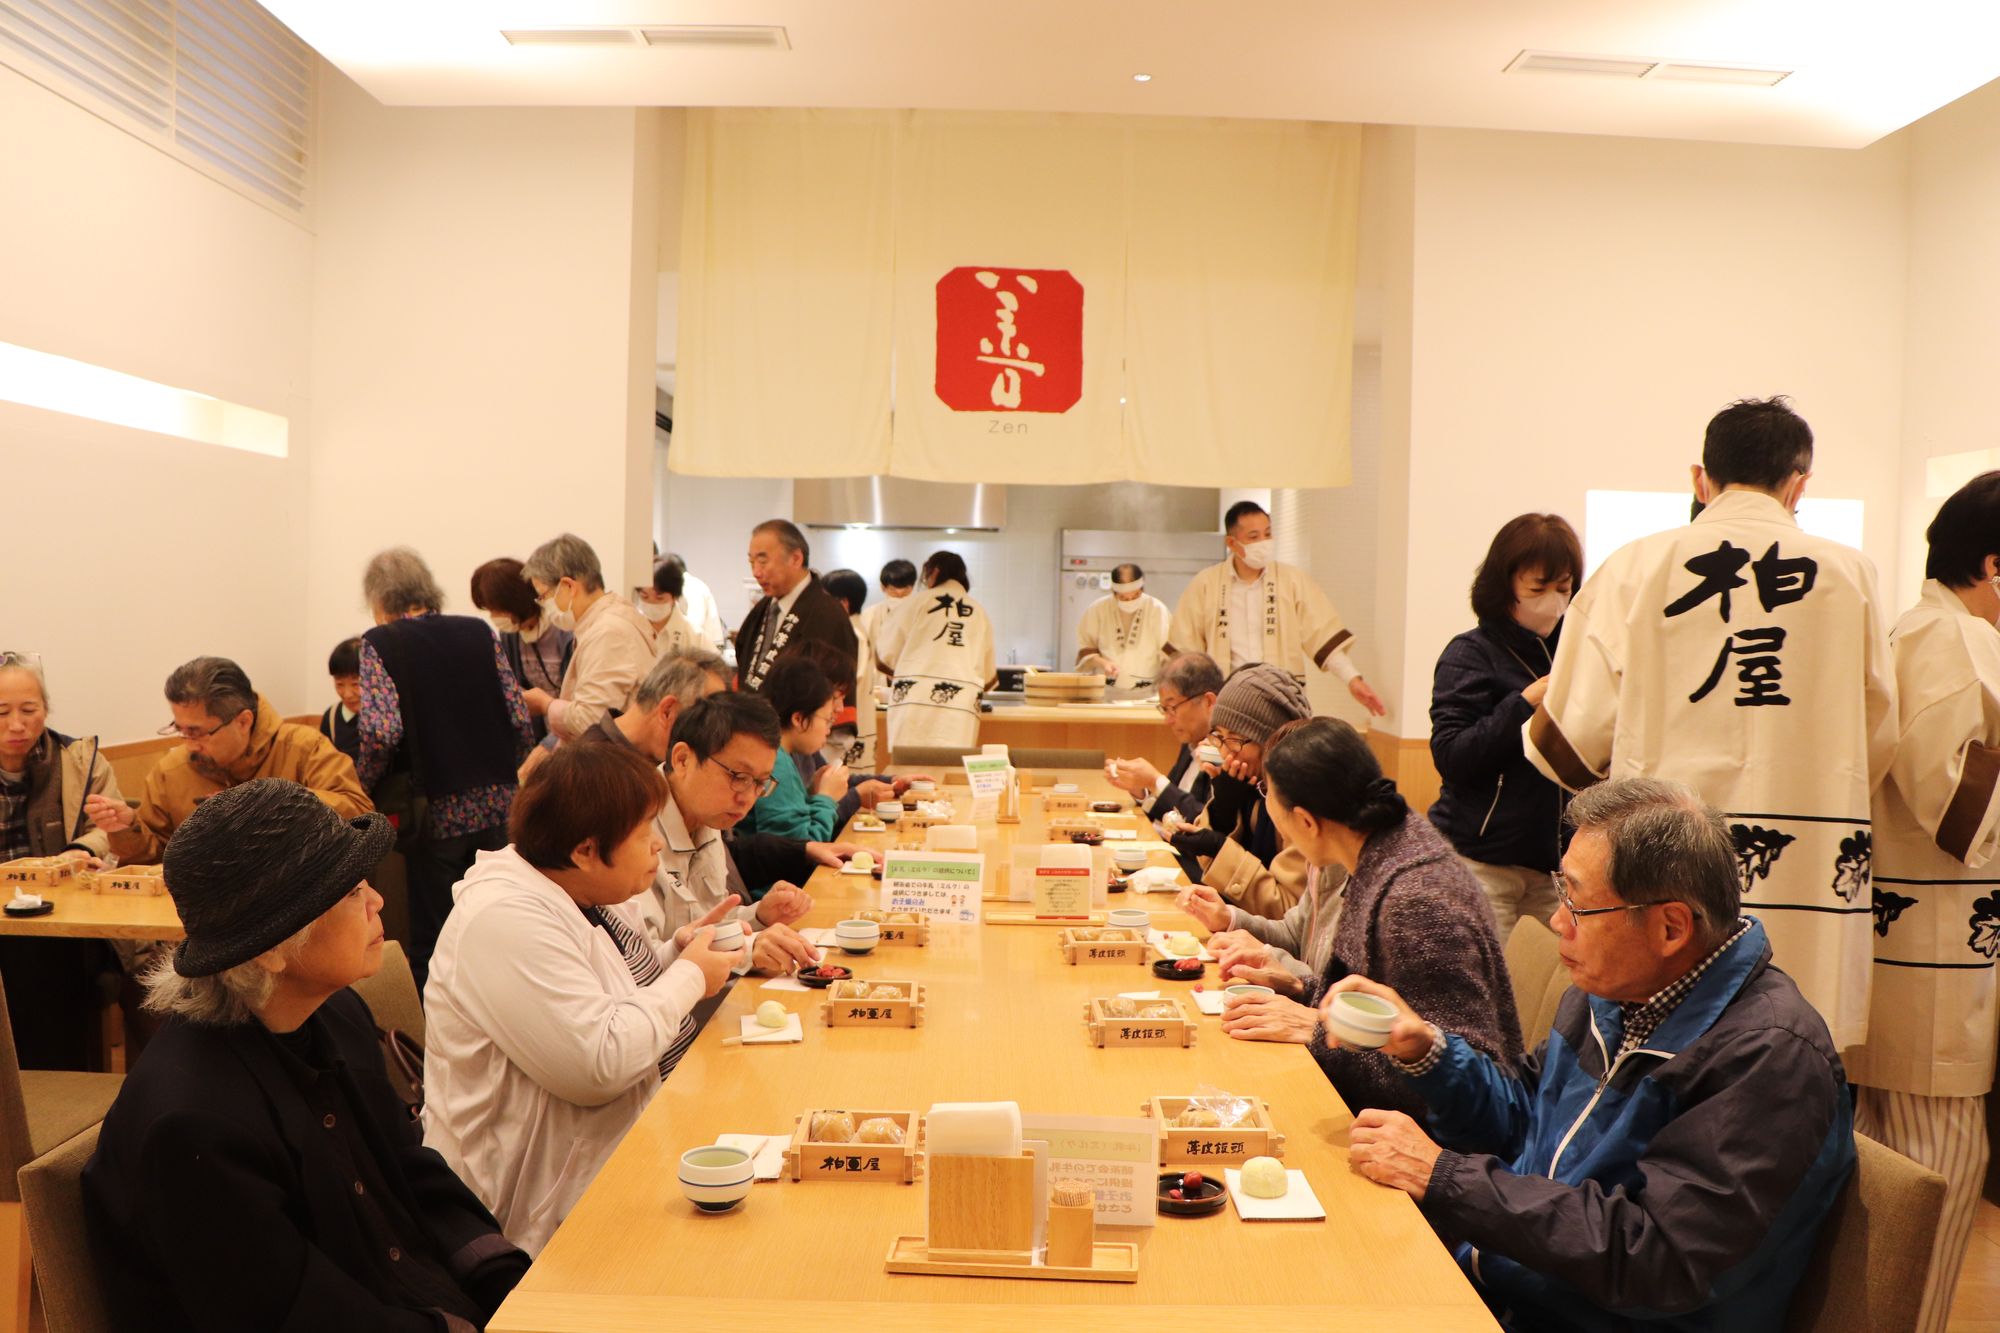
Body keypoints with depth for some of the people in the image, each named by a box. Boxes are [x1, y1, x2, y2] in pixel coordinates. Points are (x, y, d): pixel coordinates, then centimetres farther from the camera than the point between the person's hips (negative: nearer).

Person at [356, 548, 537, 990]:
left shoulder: (380, 643, -3)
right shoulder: (480, 632, 7)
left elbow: (382, 733, -16)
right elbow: (522, 724, 2)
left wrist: (362, 786, 0)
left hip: (437, 811, -4)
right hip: (497, 805, 4)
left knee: (431, 940, 7)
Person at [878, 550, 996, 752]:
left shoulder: (920, 602, 8)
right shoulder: (979, 613, 16)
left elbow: (888, 656, 11)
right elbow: (988, 676, 18)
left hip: (913, 697, -2)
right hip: (961, 704, 2)